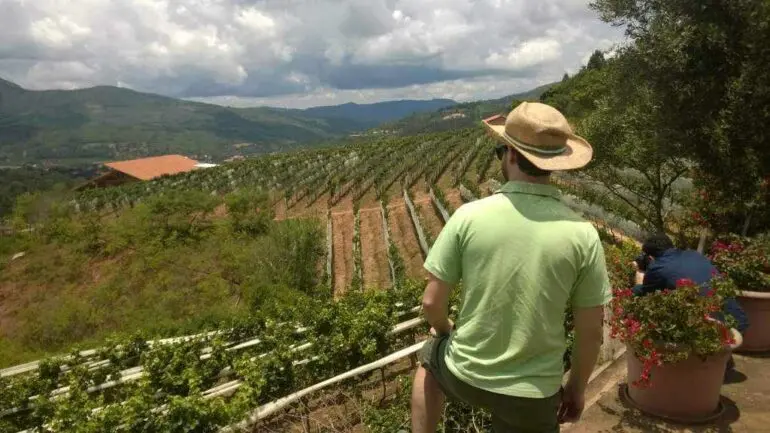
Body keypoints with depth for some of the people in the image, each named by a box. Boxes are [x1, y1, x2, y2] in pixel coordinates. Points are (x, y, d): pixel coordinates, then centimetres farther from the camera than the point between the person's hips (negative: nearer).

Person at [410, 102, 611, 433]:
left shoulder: (469, 216, -16)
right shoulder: (582, 234, -14)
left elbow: (432, 302, -10)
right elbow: (591, 332, -6)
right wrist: (577, 387, 12)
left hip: (465, 375, 0)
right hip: (533, 392, 1)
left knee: (431, 356, 34)